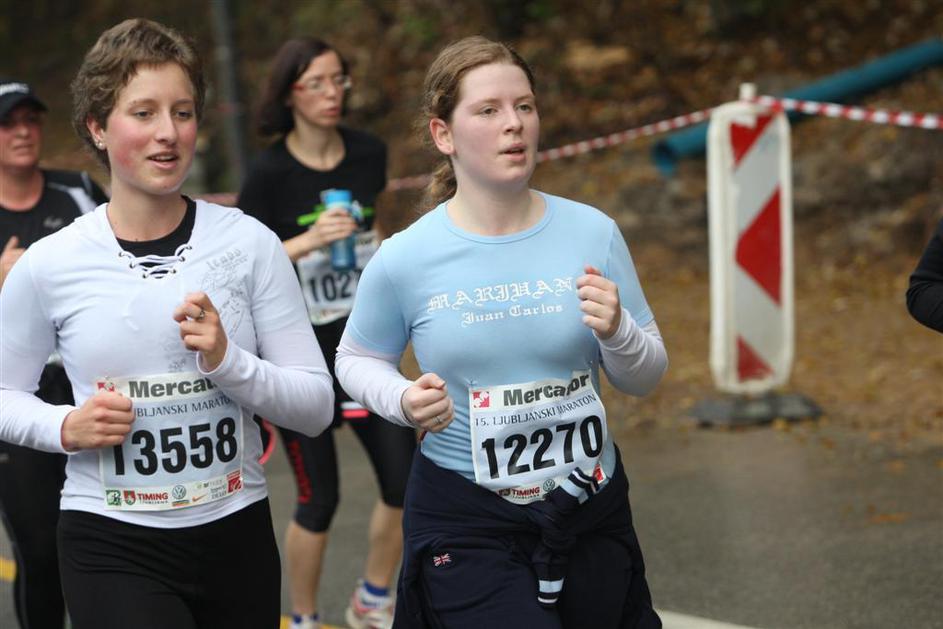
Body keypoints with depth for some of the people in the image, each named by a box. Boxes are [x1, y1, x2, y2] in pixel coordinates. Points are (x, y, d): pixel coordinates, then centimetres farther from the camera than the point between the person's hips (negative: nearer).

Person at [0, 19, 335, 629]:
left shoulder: (249, 243, -3)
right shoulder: (49, 265, -4)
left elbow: (316, 406, -1)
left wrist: (228, 362, -18)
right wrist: (66, 428, -10)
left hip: (237, 536, 2)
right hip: (112, 547, -2)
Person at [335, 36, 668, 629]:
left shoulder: (592, 232, -6)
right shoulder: (405, 260, -10)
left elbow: (646, 377, 3)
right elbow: (358, 360, 7)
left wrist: (617, 332, -19)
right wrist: (402, 401, -14)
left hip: (591, 508, 3)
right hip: (465, 523, -3)